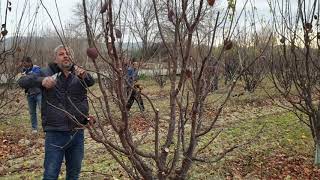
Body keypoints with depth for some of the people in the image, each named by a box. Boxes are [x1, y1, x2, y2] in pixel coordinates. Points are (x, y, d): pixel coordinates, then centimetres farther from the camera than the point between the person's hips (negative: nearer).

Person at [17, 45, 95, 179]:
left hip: (77, 133, 2)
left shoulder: (78, 74, 3)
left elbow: (91, 82, -16)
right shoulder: (47, 73, 0)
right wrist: (41, 81, -29)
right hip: (55, 134, -2)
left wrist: (85, 75, -41)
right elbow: (22, 81, -8)